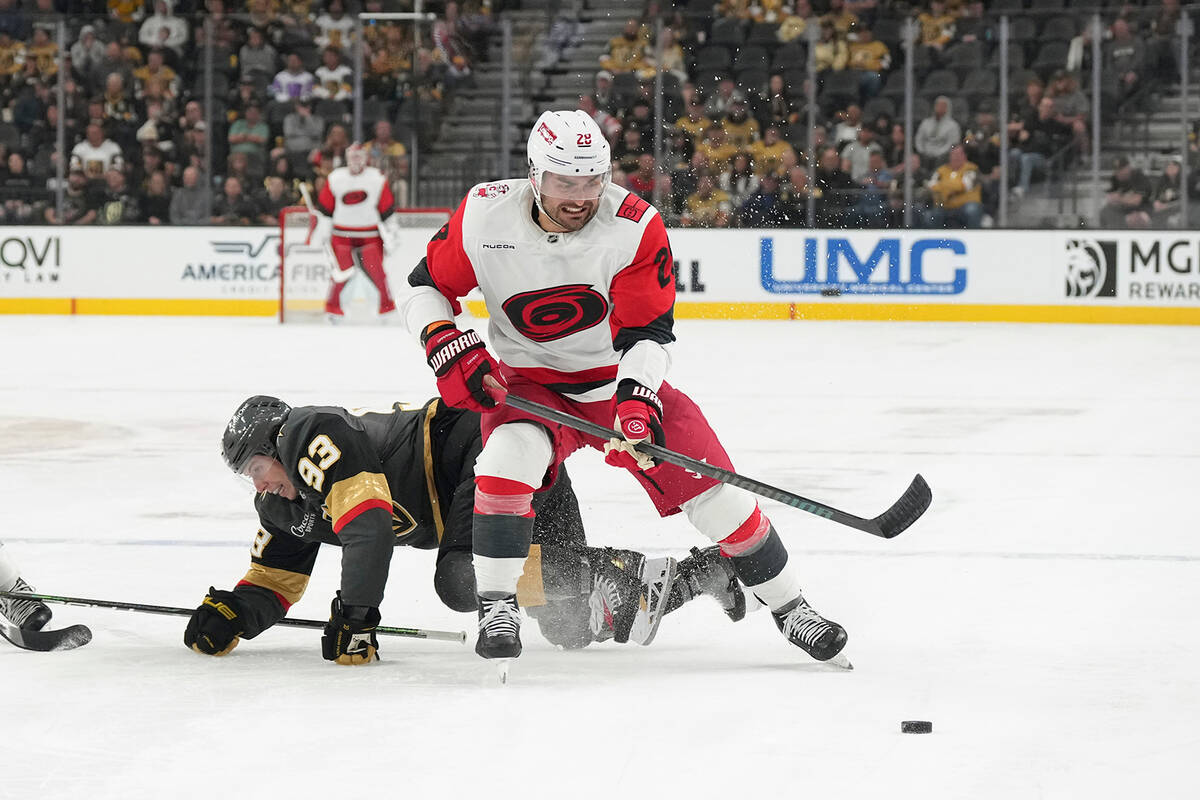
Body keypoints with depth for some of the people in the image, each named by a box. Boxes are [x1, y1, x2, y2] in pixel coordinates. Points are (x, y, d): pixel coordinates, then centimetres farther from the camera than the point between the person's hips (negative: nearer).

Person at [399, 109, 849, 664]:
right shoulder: (484, 217, -16)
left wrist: (636, 399, -40)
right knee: (510, 455, -33)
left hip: (622, 381, 0)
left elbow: (647, 333, -22)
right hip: (528, 384, 0)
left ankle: (788, 606, 11)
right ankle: (495, 608, -21)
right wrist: (445, 345, -21)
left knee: (711, 487, -8)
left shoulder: (636, 228, -20)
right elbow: (427, 288, -2)